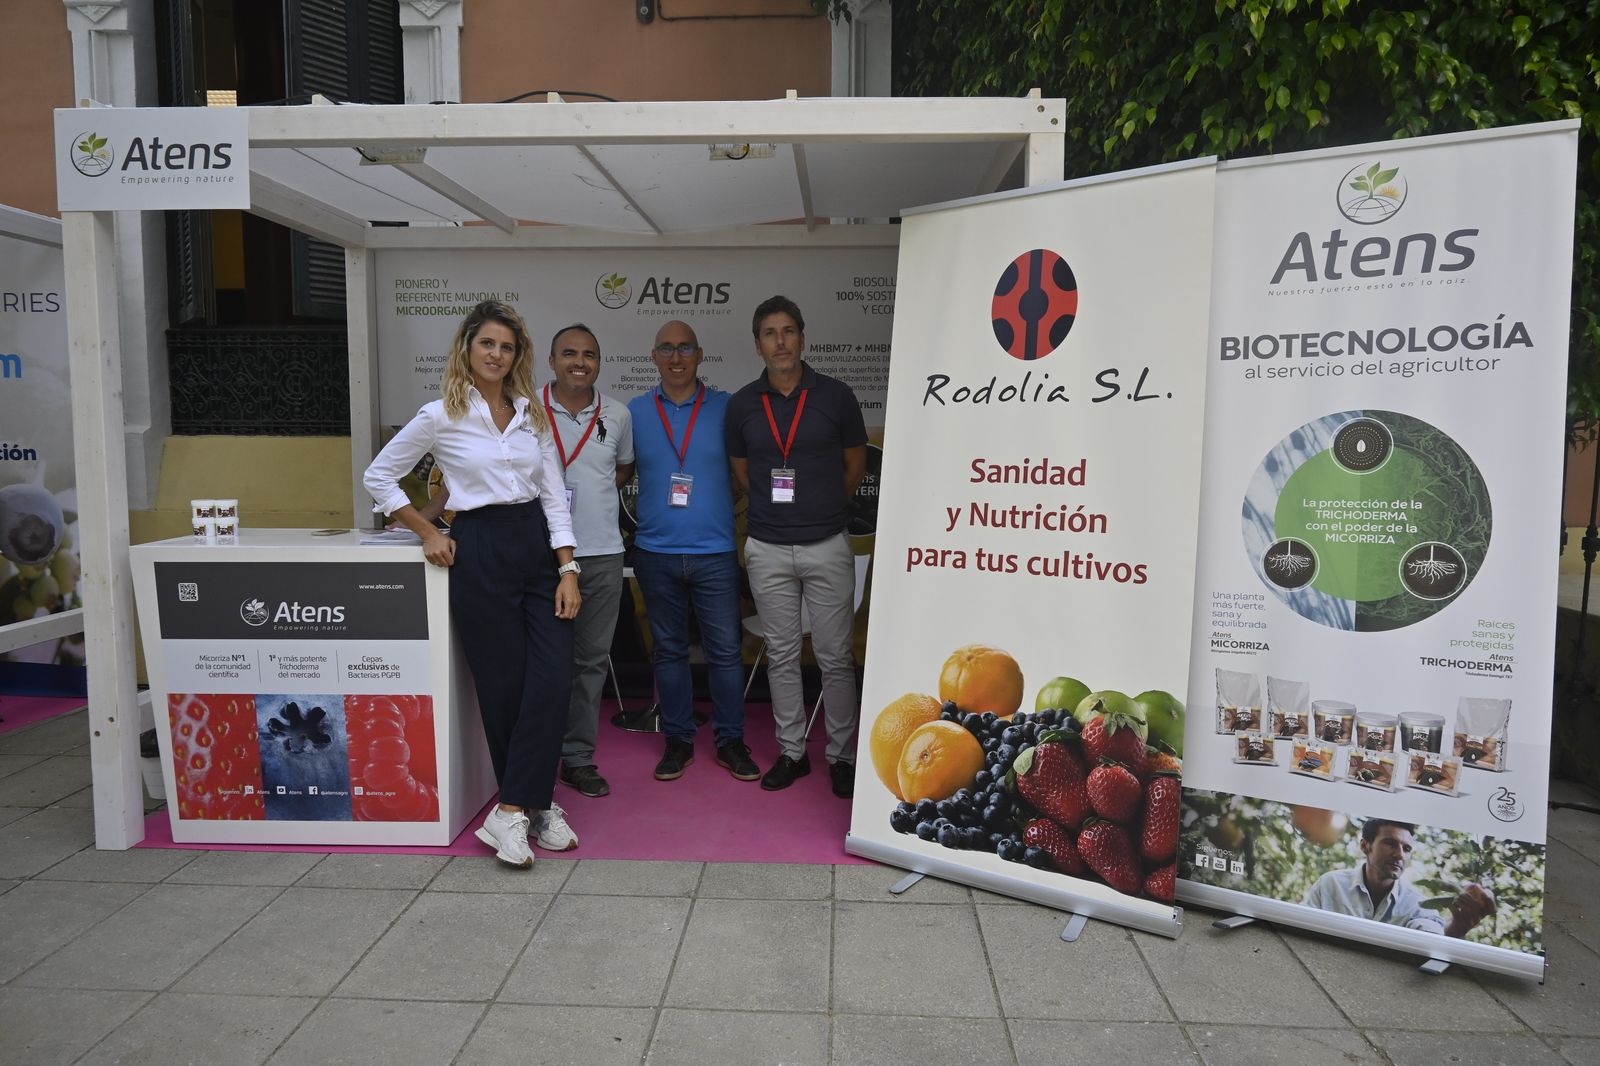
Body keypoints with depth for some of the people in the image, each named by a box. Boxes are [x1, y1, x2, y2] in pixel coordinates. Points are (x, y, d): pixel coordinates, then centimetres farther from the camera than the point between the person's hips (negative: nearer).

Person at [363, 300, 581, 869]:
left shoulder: (532, 415, 10)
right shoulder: (441, 416, -2)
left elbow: (555, 495, 8)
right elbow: (379, 477, 7)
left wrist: (567, 570, 0)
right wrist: (428, 533, 0)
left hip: (537, 545, 4)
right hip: (480, 550, -4)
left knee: (553, 680, -6)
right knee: (504, 685, 2)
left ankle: (516, 810, 4)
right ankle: (531, 805, 18)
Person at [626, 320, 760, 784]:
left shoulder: (726, 407, 0)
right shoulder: (635, 411, 5)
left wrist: (732, 512, 0)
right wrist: (642, 517, 5)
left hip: (714, 551, -1)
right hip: (656, 552, 2)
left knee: (725, 651, 3)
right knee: (669, 650, 11)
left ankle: (730, 740, 18)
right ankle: (678, 740, 24)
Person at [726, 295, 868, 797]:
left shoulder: (836, 396, -3)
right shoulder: (741, 404, 2)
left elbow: (856, 463, 8)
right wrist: (770, 507, 11)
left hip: (827, 545, -2)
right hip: (767, 549, 2)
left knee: (836, 657, 5)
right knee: (781, 655, 11)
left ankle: (841, 755, 19)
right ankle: (791, 751, 24)